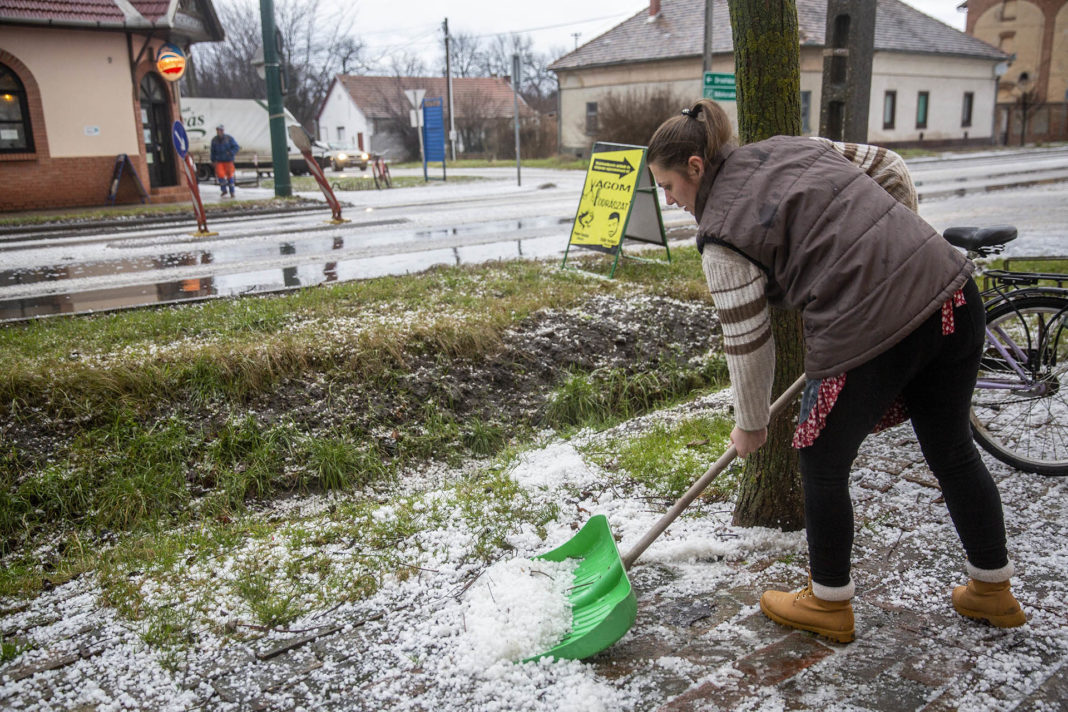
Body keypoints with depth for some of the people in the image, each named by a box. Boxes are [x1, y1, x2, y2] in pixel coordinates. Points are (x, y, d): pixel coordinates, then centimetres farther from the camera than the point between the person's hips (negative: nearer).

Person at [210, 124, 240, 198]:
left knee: (229, 175, 2)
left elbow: (236, 147, -6)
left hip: (228, 160, -2)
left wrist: (231, 153, -21)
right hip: (219, 161, 2)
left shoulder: (229, 138, -6)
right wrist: (213, 160, 9)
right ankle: (224, 190, 5)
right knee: (220, 174, -12)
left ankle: (232, 192, 15)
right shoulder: (214, 140, 4)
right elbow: (213, 151, 12)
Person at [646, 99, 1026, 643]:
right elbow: (890, 169, 19)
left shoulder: (721, 236, -5)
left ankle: (828, 604, 32)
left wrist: (750, 425, 12)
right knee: (953, 453, 23)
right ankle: (992, 592, 42)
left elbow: (748, 343, -2)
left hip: (871, 335, -8)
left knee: (822, 466, 15)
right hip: (952, 292, 8)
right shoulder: (794, 145, 14)